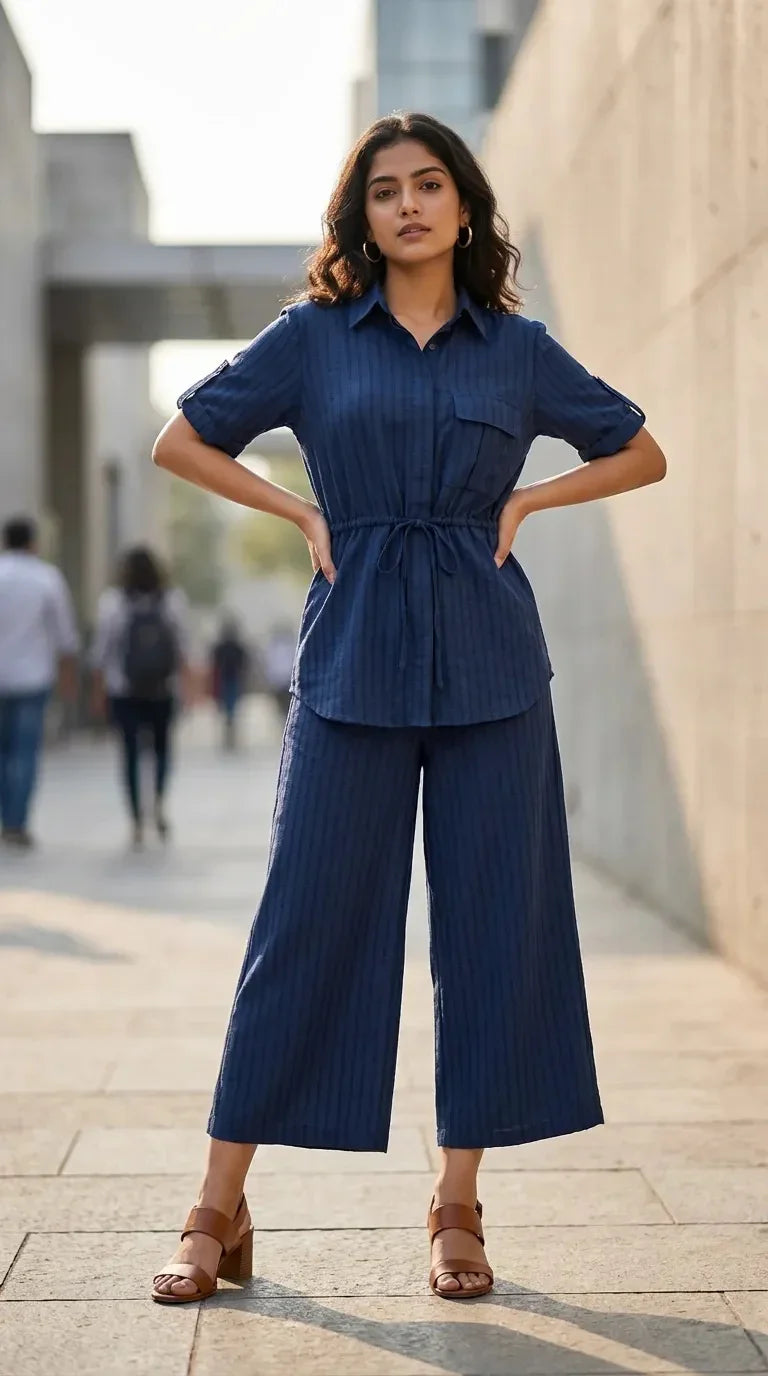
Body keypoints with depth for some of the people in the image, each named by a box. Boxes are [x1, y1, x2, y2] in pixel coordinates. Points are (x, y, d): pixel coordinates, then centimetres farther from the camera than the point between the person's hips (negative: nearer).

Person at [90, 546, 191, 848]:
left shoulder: (112, 602, -6)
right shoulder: (173, 600, -3)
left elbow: (102, 650, -5)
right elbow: (183, 648, -4)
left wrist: (98, 690, 3)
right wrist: (186, 682, 2)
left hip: (124, 692, -1)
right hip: (163, 691, 1)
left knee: (131, 752, 5)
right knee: (162, 745, 20)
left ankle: (138, 822, 3)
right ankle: (159, 802, -2)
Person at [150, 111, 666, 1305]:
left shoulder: (517, 347, 8)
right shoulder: (314, 335, 5)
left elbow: (641, 453, 17)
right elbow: (181, 441, 11)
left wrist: (527, 497, 4)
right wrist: (301, 512, 2)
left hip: (489, 666, 2)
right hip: (355, 659, -1)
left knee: (492, 925, 2)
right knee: (305, 922, -1)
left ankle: (458, 1209, 15)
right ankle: (220, 1213, 7)